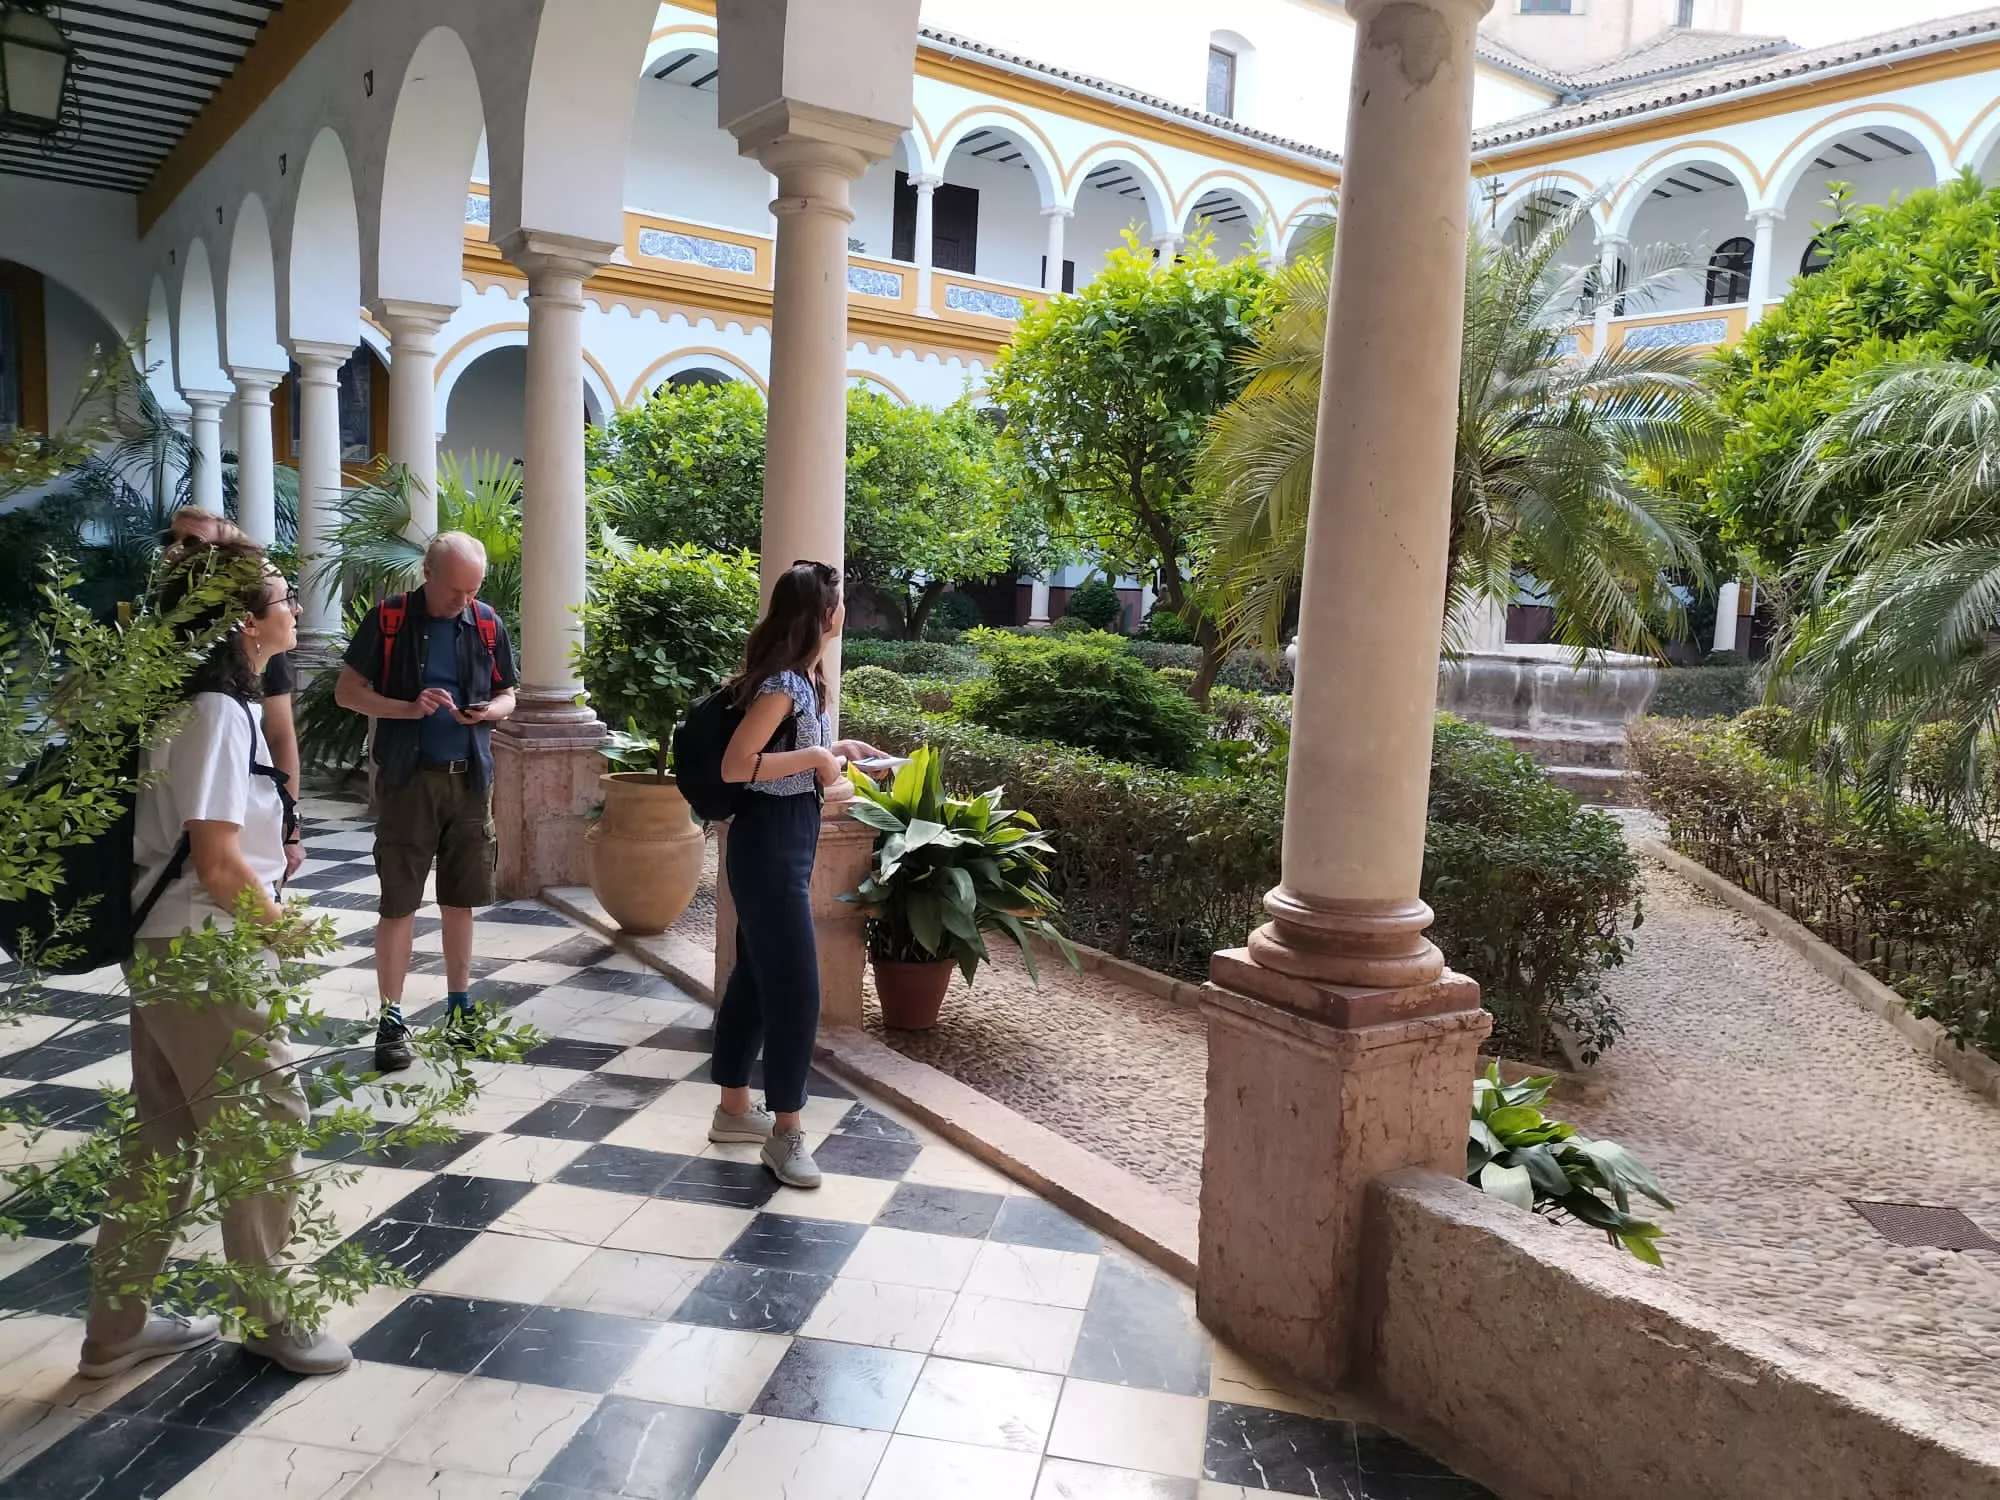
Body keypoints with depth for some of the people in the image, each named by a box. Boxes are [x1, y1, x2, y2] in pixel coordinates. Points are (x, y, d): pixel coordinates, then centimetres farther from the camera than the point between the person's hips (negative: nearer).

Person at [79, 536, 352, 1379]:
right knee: (267, 1123, 4)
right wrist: (281, 927, -9)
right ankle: (268, 1317, 20)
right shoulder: (220, 713, -19)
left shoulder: (194, 703, 9)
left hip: (165, 951, 10)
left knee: (162, 1142, 17)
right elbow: (219, 865, -23)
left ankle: (117, 1329, 31)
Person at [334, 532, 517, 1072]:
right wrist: (409, 708, -18)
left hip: (469, 778, 3)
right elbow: (347, 691, -3)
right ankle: (391, 1019, 9)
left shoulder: (487, 624, 3)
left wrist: (489, 710, -10)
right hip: (408, 777, -3)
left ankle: (459, 1004, 26)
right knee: (398, 903, 0)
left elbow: (507, 695, 13)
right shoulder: (388, 619, -6)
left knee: (460, 900, 12)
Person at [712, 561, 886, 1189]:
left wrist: (839, 748, 11)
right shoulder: (783, 683, -19)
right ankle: (785, 1131, 7)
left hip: (788, 838, 10)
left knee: (756, 974, 17)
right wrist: (817, 756, -20)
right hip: (770, 841, -10)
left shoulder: (803, 677, 11)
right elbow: (735, 766, -24)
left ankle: (735, 1108, 29)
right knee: (796, 988, -5)